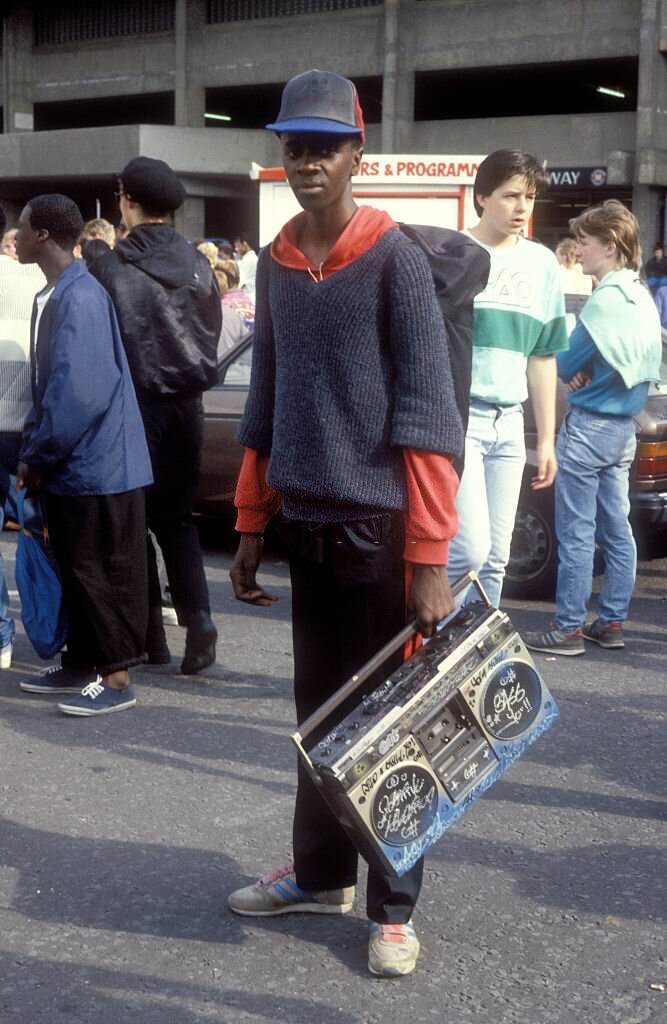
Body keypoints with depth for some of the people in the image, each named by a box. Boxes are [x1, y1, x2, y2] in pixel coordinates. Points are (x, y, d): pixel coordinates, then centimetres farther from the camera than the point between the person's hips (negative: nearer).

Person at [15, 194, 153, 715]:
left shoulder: (80, 299, -19)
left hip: (98, 463, -9)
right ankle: (82, 663, 27)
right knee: (77, 569, 16)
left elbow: (78, 392, -24)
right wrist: (35, 452, 9)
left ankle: (116, 677, 7)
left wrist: (37, 455, -14)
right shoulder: (52, 297, 12)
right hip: (72, 463, 9)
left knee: (106, 572, -1)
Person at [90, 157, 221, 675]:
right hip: (187, 402, 5)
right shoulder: (198, 264, 4)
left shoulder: (112, 267, -12)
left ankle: (150, 628, 11)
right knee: (176, 515, 13)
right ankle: (198, 617, -1)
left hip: (136, 403, -4)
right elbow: (212, 334, 10)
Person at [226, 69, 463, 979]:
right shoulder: (275, 263, 9)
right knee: (319, 713, 15)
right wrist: (252, 524, 13)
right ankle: (321, 874, 30)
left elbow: (428, 414, -14)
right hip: (307, 525, 6)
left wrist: (431, 558, -18)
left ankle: (393, 909, 16)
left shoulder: (393, 256, -10)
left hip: (379, 527, -6)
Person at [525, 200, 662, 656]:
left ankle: (569, 629, 0)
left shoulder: (607, 299, -17)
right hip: (624, 426, 9)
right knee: (616, 529, 12)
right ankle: (612, 622, 18)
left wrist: (576, 372, 8)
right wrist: (590, 370, 4)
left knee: (576, 533, -4)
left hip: (590, 425, -9)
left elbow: (565, 365, -14)